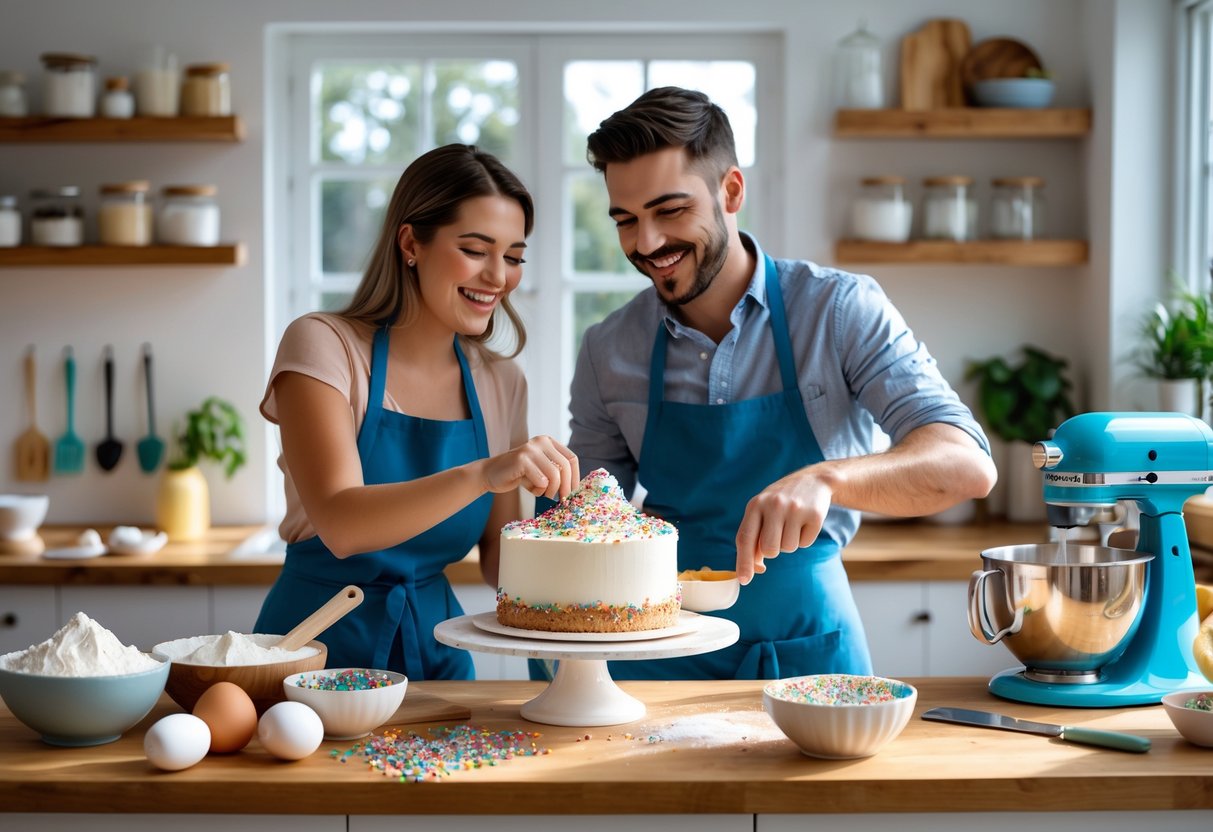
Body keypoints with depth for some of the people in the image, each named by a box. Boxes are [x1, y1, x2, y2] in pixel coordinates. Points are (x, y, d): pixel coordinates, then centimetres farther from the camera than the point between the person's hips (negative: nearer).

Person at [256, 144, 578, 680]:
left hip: (436, 650, 4)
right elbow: (339, 524, -22)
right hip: (321, 643, -4)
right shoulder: (324, 345, -8)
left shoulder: (500, 384, 6)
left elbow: (497, 557, 12)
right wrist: (479, 475, -35)